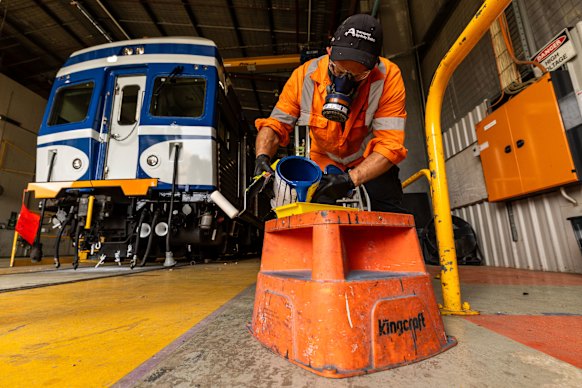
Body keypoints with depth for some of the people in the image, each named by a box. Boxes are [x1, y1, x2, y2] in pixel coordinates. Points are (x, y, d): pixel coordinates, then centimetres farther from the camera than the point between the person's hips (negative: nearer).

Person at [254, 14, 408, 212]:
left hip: (371, 158, -1)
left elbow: (390, 144, -30)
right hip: (325, 159, 2)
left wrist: (351, 178, -44)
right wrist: (262, 157, -37)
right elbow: (275, 124, -17)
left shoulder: (388, 77, -26)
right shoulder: (305, 75, -22)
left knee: (391, 216, -15)